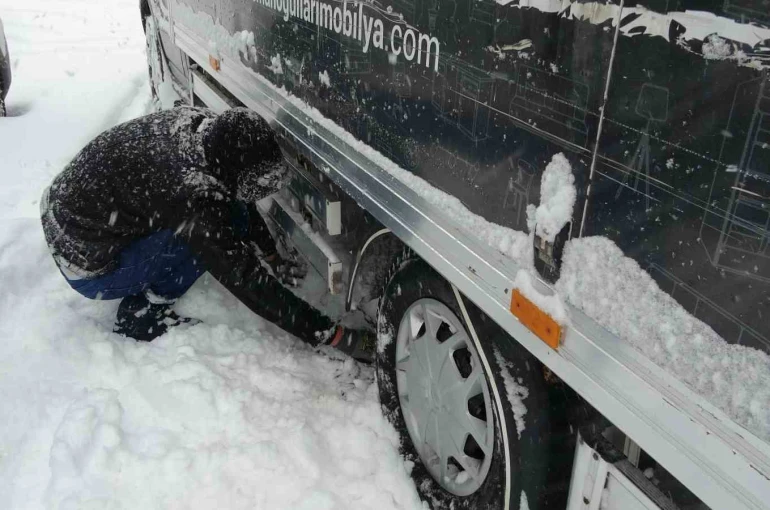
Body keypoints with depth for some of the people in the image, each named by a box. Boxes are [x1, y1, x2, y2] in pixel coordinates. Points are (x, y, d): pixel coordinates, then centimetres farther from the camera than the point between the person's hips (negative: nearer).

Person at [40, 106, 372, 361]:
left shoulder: (197, 123, -12)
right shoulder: (195, 197, -34)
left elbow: (235, 193, 6)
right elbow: (248, 282, -30)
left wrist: (272, 255, 11)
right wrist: (335, 336, -26)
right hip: (85, 266, -8)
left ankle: (144, 304, 15)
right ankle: (141, 315, -3)